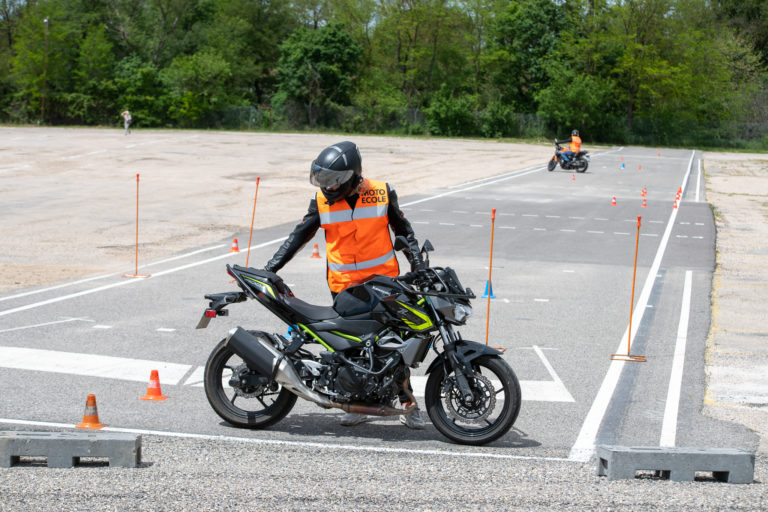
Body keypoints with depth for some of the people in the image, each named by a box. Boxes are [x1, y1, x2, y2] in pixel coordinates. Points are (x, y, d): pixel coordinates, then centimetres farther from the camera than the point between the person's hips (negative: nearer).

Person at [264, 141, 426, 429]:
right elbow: (300, 235, 6)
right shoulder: (322, 200, -1)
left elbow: (402, 230, 10)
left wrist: (418, 264, 4)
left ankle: (407, 404, 6)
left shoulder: (382, 193, -3)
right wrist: (270, 268, 0)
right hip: (343, 284, 1)